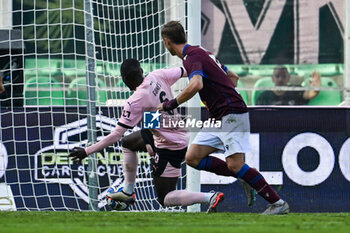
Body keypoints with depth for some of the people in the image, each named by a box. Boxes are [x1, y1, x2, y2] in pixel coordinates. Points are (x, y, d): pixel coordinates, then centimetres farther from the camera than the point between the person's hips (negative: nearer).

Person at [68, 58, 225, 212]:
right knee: (127, 143, 25)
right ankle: (128, 193, 34)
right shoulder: (157, 76, -9)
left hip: (170, 147, -9)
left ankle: (210, 197, -12)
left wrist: (87, 151, -16)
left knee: (165, 199, 2)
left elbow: (116, 136, -22)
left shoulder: (134, 102, -24)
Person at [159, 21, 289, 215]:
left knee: (235, 165, -17)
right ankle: (243, 178, 4)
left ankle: (278, 204, -13)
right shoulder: (201, 52, 19)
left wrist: (172, 104, -22)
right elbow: (233, 78, 27)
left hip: (232, 114, -10)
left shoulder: (192, 56, -12)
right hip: (218, 118, 10)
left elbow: (196, 84, -32)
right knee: (192, 158, 3)